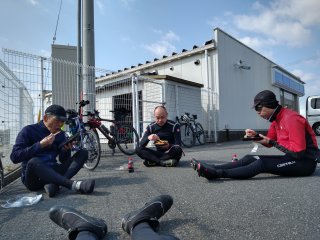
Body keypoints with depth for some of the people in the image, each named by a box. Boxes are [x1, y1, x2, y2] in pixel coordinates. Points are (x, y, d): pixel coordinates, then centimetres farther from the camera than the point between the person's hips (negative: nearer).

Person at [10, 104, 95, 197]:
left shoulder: (60, 134, 8)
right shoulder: (28, 130, -4)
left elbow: (63, 160, 9)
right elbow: (14, 157, -15)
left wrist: (66, 150, -12)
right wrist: (40, 145, -21)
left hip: (52, 172, 5)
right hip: (34, 178, -4)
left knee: (83, 153, -10)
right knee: (34, 161, -38)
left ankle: (54, 183, -32)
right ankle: (74, 185, -45)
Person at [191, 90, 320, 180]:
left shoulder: (290, 119, -22)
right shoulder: (277, 120, 8)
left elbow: (298, 151, -26)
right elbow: (269, 141, 13)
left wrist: (273, 143, -18)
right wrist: (256, 135, -7)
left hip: (305, 161, -8)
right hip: (292, 158, 9)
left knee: (262, 163, -27)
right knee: (249, 158, -6)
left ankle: (217, 173, -33)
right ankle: (212, 168, -14)